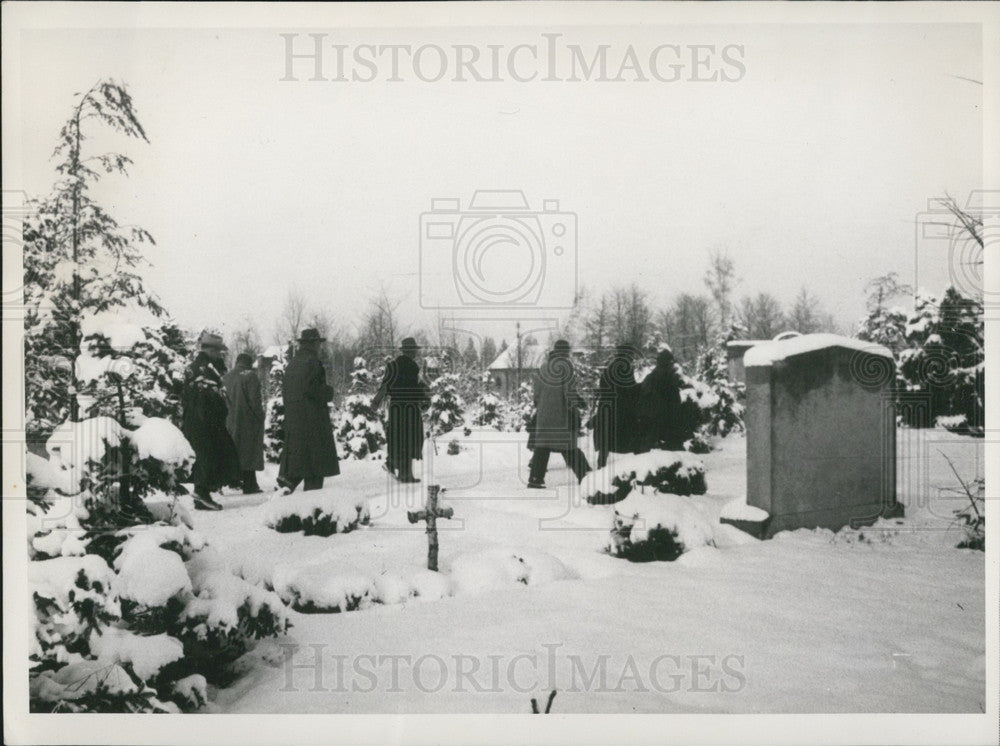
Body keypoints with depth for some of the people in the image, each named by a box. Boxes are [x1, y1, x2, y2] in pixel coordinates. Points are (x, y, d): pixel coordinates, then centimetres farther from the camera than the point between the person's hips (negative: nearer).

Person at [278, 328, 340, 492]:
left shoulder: (292, 364, 14)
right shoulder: (312, 362, -12)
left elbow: (285, 391, 15)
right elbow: (310, 388, -22)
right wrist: (328, 393, -5)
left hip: (292, 418, 8)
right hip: (312, 416, -8)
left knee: (296, 451, 12)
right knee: (315, 454, -1)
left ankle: (288, 480, -3)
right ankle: (313, 488, -1)